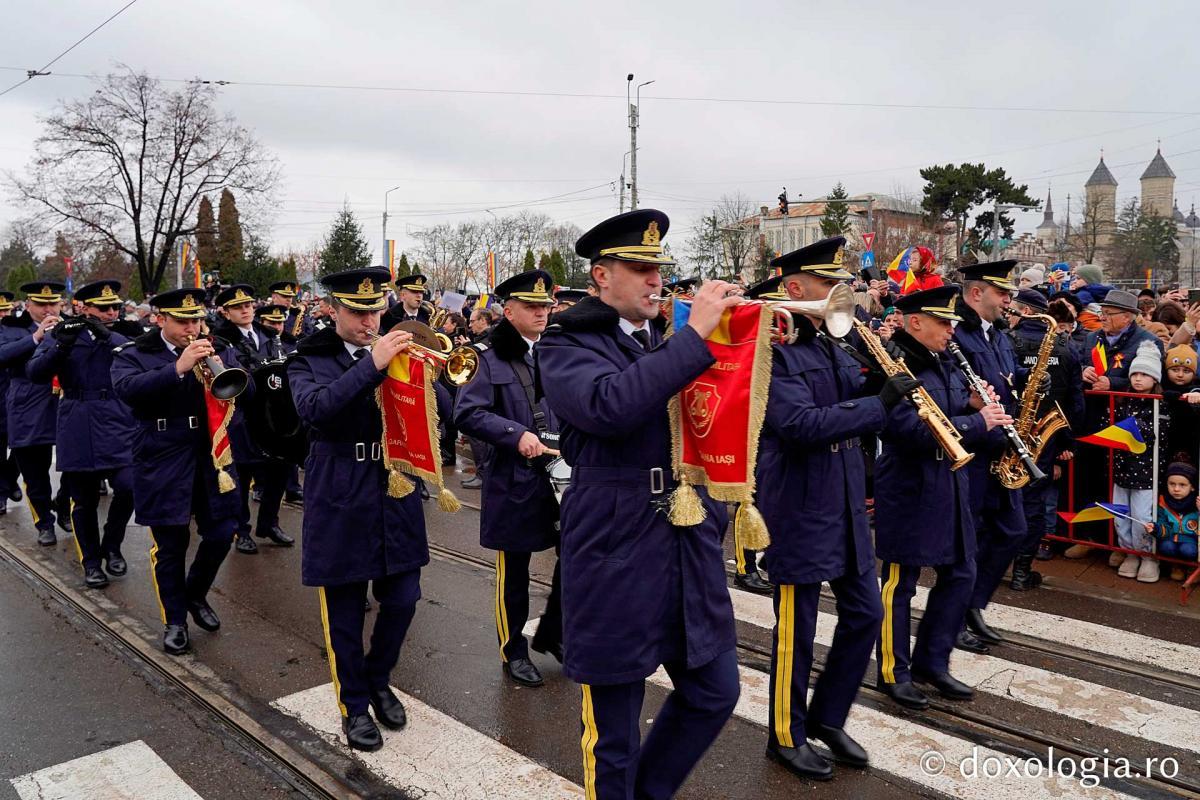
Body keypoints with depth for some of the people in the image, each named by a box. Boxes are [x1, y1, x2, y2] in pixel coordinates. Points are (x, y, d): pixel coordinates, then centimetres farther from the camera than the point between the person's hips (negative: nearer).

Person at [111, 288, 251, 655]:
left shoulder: (218, 350, 6)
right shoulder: (134, 354, -2)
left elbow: (247, 390, -5)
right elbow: (127, 389, -22)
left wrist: (222, 371, -25)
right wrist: (178, 367, -32)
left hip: (211, 458, 3)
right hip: (163, 463, -3)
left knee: (222, 534, 6)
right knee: (170, 545, 5)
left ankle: (196, 595, 32)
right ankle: (174, 619, 22)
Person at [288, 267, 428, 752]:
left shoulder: (397, 354, 6)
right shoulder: (309, 361, -1)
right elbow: (314, 409, -22)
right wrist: (372, 365, -30)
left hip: (395, 498, 3)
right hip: (341, 503, -2)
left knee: (402, 601, 8)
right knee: (344, 612, 8)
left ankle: (378, 681, 34)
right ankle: (354, 704, 28)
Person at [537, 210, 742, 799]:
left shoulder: (665, 346, 13)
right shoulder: (566, 345, -8)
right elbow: (609, 405, -29)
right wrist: (694, 335, -26)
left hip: (690, 552, 7)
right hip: (617, 554, -7)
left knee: (715, 692, 17)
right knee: (613, 732, 7)